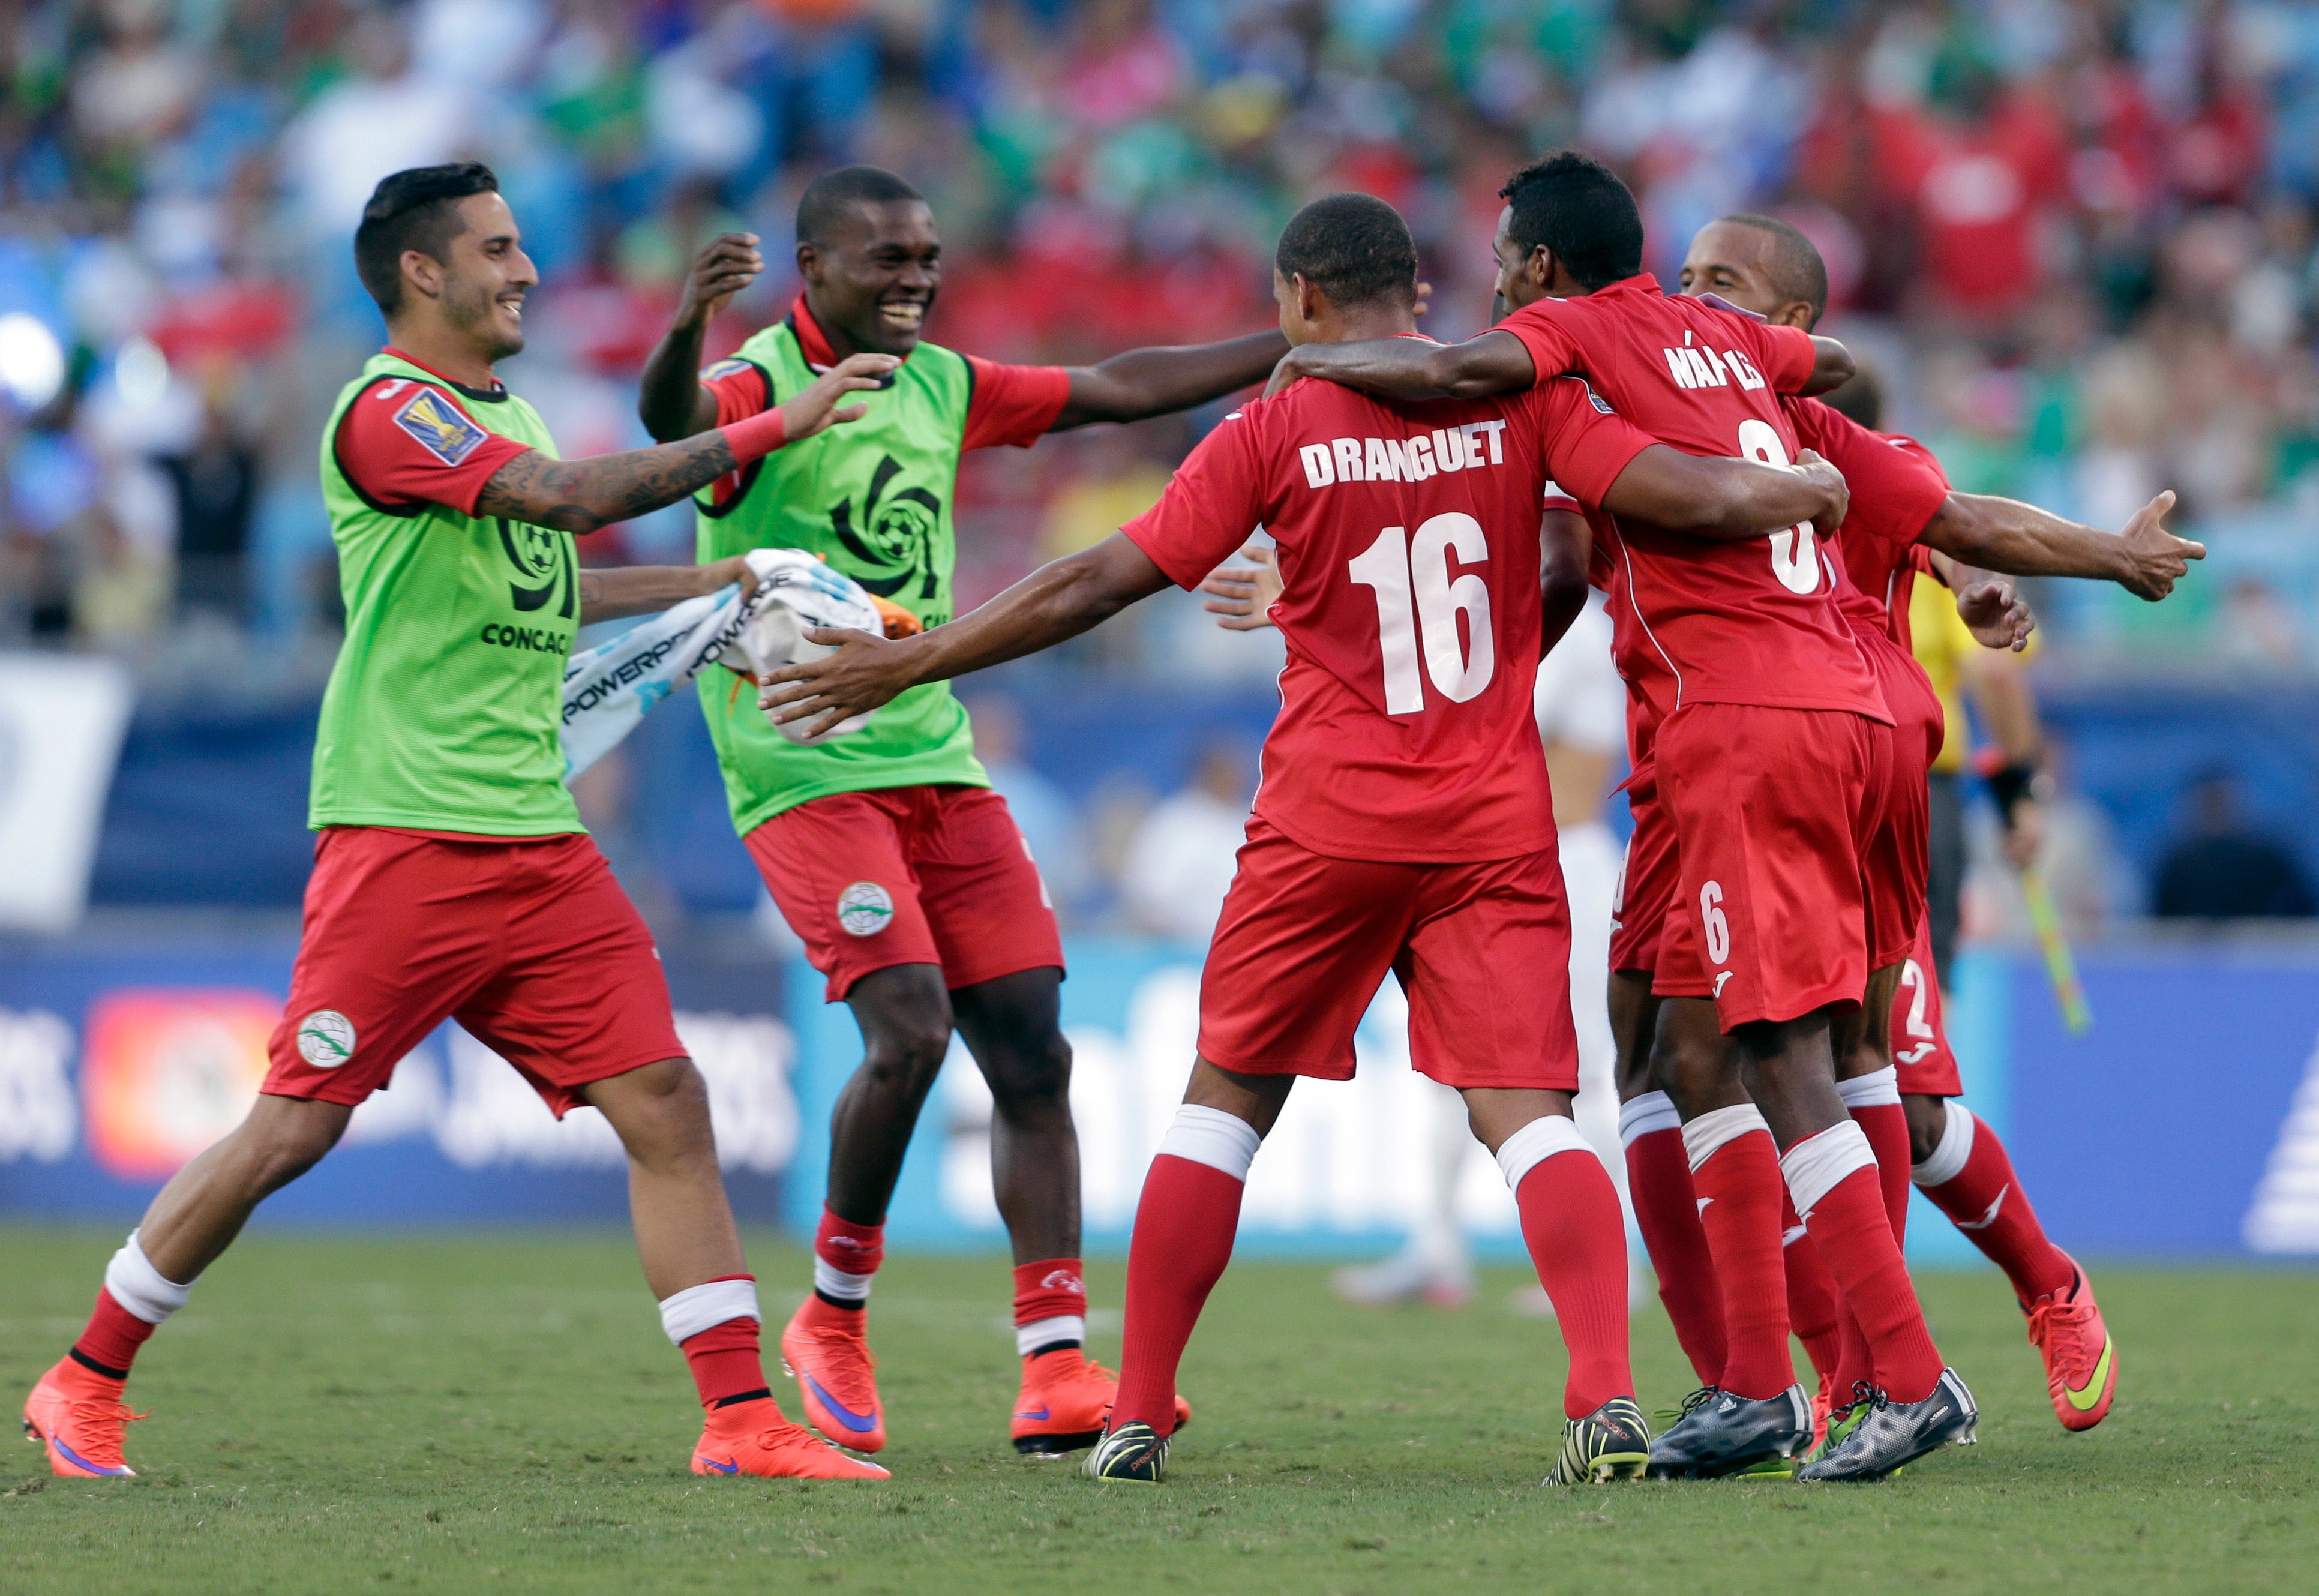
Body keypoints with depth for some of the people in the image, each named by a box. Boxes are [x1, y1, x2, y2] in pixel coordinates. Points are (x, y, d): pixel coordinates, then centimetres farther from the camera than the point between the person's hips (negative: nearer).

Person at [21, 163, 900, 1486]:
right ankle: (87, 1386, 10)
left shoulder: (503, 417, 18)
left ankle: (743, 1418, -4)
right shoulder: (389, 413, -11)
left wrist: (723, 581, 28)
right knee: (297, 1127, -5)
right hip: (405, 834, -8)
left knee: (665, 1103, -3)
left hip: (540, 847, 8)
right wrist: (768, 430, -23)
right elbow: (575, 495, -25)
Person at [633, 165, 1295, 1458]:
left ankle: (1057, 1361, 1)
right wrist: (686, 329, -54)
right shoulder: (765, 386, -9)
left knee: (1030, 1046, -1)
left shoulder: (942, 387, 12)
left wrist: (1298, 347, 18)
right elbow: (674, 418, -32)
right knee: (909, 1027, -20)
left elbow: (1117, 390, 20)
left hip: (940, 764, 7)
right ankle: (835, 1316, 1)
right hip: (807, 771, -7)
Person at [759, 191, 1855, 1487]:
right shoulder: (1519, 399, 1)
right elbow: (1690, 495, -5)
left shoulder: (1275, 432, -3)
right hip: (1497, 823, 1)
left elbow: (1097, 584, -3)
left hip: (1327, 821, -1)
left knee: (1226, 1097, 12)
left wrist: (906, 663, 5)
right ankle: (1607, 1396, -23)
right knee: (1529, 1110, -3)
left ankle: (1140, 1415, 13)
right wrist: (1809, 491, 16)